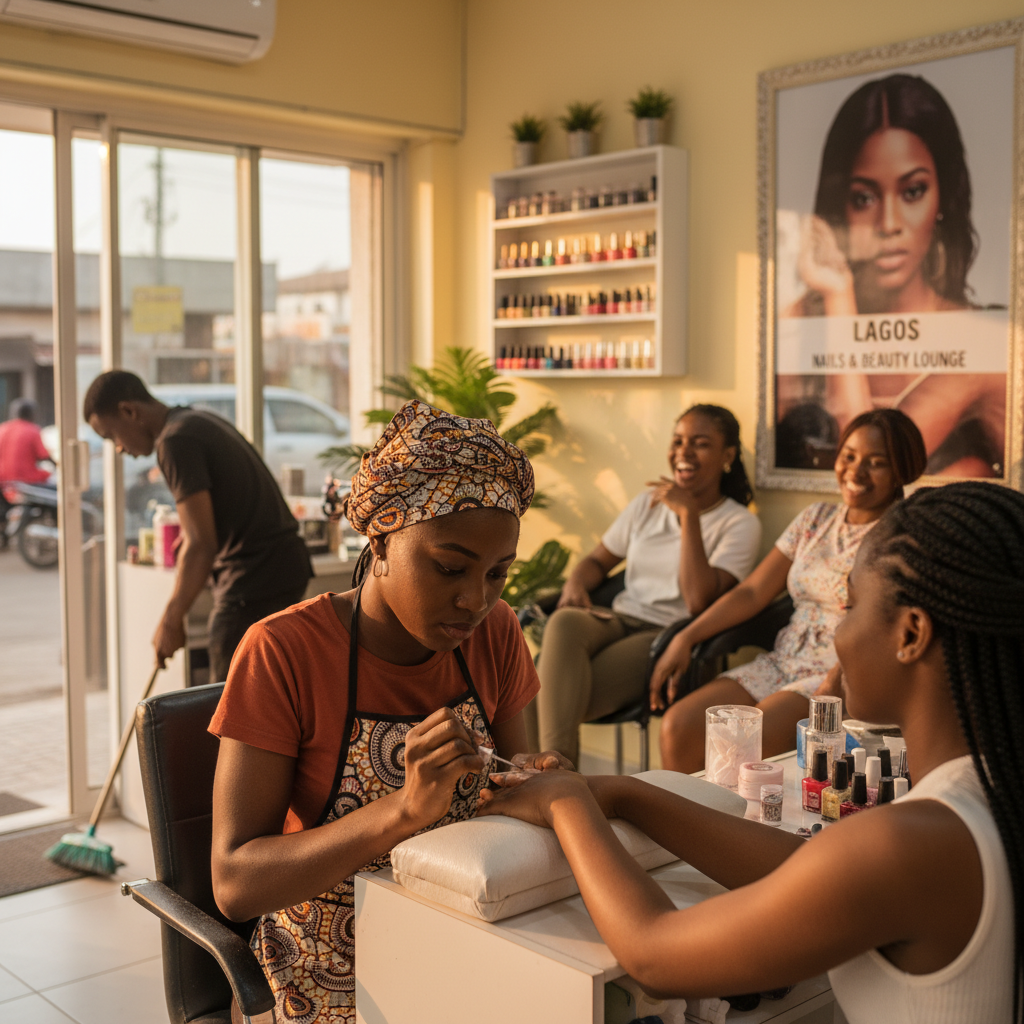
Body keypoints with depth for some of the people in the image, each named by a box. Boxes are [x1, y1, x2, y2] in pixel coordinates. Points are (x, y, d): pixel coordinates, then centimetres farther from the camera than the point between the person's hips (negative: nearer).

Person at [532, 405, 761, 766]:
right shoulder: (649, 501, 17)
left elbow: (699, 600, -16)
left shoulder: (740, 524, -1)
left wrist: (689, 513, -15)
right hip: (618, 619, 5)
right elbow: (598, 560, 24)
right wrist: (575, 585, -2)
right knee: (564, 622, -35)